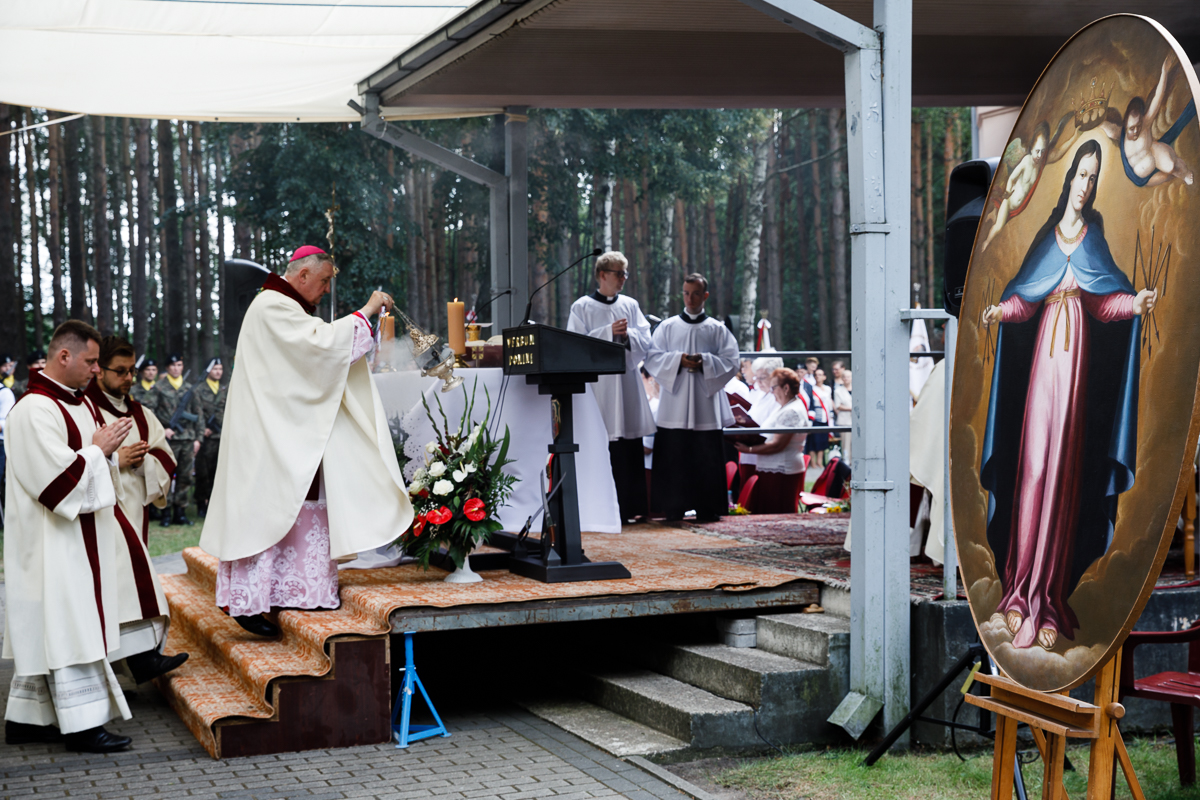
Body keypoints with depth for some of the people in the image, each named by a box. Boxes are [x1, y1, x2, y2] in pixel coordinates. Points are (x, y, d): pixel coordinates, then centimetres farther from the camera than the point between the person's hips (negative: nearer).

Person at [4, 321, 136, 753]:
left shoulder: (78, 402, 13)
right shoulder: (35, 410, -18)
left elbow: (88, 466, 23)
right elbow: (57, 477, -24)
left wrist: (106, 446, 3)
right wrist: (98, 449, -13)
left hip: (77, 539, 10)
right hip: (53, 543, -10)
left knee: (45, 630, 13)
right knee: (68, 625, -7)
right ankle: (82, 723, -3)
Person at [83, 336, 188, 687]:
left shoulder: (140, 415, 18)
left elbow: (165, 458, 13)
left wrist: (143, 460, -7)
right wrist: (114, 461, -14)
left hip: (133, 510, 7)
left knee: (130, 576, 7)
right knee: (126, 571, -23)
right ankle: (142, 657, -31)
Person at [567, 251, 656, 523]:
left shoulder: (630, 305, 14)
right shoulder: (582, 307, 4)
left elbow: (645, 343, 9)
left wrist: (627, 335, -11)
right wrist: (609, 332, -12)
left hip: (627, 381, 3)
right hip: (597, 384, -3)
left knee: (630, 449, 2)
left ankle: (631, 506, 6)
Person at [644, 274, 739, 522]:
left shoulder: (717, 330, 10)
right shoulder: (667, 327, 11)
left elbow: (730, 361, 2)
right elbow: (652, 358, 2)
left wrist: (703, 362, -13)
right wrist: (678, 360, -13)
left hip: (706, 406, 0)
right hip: (674, 406, 0)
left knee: (707, 461, -2)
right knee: (673, 459, -2)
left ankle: (707, 509, 5)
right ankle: (674, 509, 5)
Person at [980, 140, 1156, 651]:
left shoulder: (1094, 232, 10)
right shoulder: (1048, 233, 12)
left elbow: (1103, 299, 3)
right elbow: (1026, 296, 7)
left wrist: (1134, 303, -16)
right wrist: (1002, 310, -11)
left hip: (1078, 351, 0)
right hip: (1043, 345, 1)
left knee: (1065, 466, -2)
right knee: (1032, 464, -5)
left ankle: (1048, 596, 1)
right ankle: (1021, 593, 0)